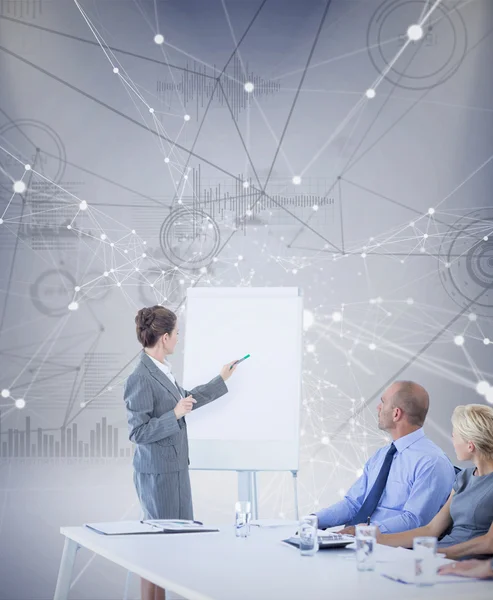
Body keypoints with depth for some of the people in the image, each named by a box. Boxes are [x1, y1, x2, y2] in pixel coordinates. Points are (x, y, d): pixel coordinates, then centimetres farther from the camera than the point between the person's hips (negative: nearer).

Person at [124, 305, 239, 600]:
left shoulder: (162, 370, 6)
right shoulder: (141, 379, -20)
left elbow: (185, 399, 22)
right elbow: (138, 433, -19)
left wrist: (221, 380, 29)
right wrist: (175, 414, -25)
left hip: (176, 468, 9)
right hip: (158, 473, -9)